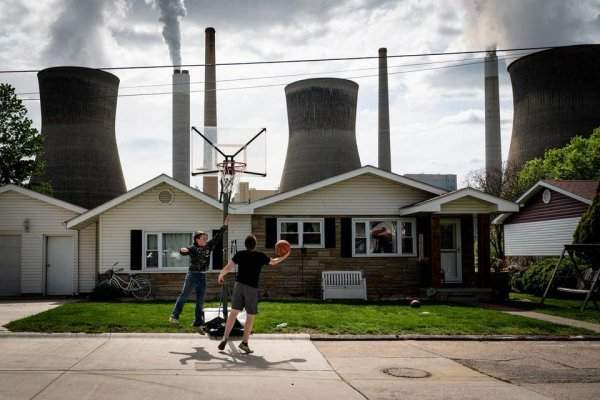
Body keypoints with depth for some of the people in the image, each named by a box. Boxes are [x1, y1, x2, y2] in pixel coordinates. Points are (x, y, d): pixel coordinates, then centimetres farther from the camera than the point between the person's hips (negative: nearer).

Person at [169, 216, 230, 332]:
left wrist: (224, 226, 6)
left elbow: (217, 237, 8)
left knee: (200, 301, 8)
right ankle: (174, 316, 12)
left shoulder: (209, 246, 4)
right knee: (183, 296, 3)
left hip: (203, 277, 5)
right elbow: (183, 252, -24)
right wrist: (182, 250, -48)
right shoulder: (192, 248, -10)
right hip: (192, 275, -5)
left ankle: (198, 323, 13)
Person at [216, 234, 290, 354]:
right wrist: (284, 256, 31)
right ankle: (244, 342, 0)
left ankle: (225, 338, 1)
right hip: (252, 288, -2)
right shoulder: (260, 256, -2)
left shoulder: (240, 254, 1)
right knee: (250, 317, 5)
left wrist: (221, 275, 19)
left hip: (239, 285, 3)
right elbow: (273, 262, 15)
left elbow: (228, 267, 0)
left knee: (233, 313, 7)